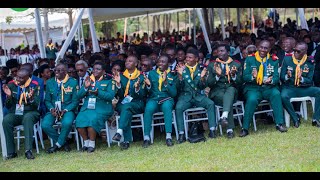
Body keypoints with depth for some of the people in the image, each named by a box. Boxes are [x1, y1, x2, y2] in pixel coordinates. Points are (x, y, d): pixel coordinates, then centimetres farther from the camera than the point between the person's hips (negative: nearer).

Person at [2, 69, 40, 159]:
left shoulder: (34, 86, -2)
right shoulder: (11, 85, 4)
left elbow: (36, 105, -6)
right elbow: (8, 106, 6)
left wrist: (31, 98, -27)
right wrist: (9, 96, -14)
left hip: (30, 112, -2)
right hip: (15, 114, 2)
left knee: (28, 118, -38)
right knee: (6, 120, -30)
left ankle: (28, 150, -39)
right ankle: (11, 152, -23)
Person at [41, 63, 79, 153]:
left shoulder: (73, 82, 0)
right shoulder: (50, 82, 8)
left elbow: (75, 101, -1)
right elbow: (47, 100, 11)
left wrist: (65, 110, -15)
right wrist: (51, 109, -10)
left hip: (67, 110, -3)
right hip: (53, 110, 3)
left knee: (67, 123, -36)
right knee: (45, 125, -26)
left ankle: (58, 144, -11)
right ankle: (63, 142, -5)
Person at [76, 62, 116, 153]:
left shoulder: (108, 81, 8)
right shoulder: (88, 80, 18)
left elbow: (111, 96, -7)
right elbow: (79, 96, 12)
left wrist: (98, 93, -22)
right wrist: (85, 87, -6)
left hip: (101, 108, -4)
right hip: (87, 108, 4)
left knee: (92, 120, -32)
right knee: (79, 120, -24)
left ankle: (92, 144, -17)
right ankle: (86, 142, -6)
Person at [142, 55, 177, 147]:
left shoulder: (172, 75, 8)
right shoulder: (152, 73, 13)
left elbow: (174, 93, -1)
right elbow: (149, 92, 10)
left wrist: (166, 82, -14)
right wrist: (148, 85, -12)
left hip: (167, 99, -1)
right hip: (153, 99, 1)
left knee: (167, 107, -37)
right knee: (148, 108, -33)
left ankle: (168, 136, -39)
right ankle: (146, 137, -31)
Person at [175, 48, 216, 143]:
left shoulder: (200, 69, 9)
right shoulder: (182, 69, 5)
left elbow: (203, 87, 3)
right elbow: (178, 87, -2)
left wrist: (202, 77, -16)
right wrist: (180, 76, -19)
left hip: (198, 96, 1)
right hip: (185, 96, -1)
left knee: (210, 103, -26)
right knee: (178, 107, -30)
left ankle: (212, 130, -21)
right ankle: (181, 134, -25)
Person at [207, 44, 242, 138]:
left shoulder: (236, 64, 13)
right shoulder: (212, 65, 10)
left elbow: (239, 83, 5)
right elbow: (209, 84, 2)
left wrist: (233, 75, -16)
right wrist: (217, 75, -17)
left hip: (232, 91, 1)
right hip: (217, 93, -1)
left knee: (231, 89, -37)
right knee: (228, 101, -35)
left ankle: (224, 116, -54)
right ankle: (230, 129, -39)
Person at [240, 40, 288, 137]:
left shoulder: (273, 60, 9)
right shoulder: (249, 59, 4)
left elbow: (276, 77, 2)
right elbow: (245, 77, -3)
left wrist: (271, 80, -22)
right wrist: (252, 77, -26)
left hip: (268, 88, 2)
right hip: (253, 88, -2)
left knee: (276, 94, -31)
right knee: (252, 99, -34)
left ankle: (279, 124, -22)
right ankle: (245, 128, -23)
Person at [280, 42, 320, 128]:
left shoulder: (309, 62, 1)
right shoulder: (287, 59, -1)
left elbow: (309, 81, 1)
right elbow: (281, 77, 0)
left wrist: (301, 78, -21)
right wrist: (287, 76, -24)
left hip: (303, 88, 2)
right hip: (289, 88, -2)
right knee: (283, 96, -36)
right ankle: (295, 119, -15)